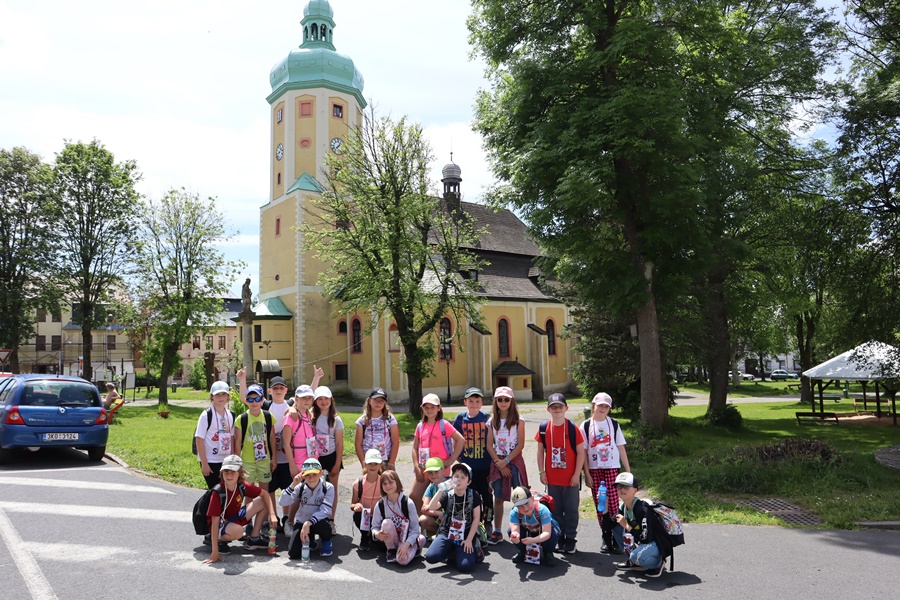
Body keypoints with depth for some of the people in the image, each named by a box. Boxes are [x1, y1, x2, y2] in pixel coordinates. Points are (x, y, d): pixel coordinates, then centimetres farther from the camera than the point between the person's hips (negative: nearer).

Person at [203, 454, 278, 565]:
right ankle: (220, 540, -5)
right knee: (237, 531, -39)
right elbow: (215, 522, -28)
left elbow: (264, 494, 1)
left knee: (262, 502, -3)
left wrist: (272, 515, -12)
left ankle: (253, 539, 5)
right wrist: (215, 552, -31)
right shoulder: (218, 493, -28)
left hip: (235, 518, 6)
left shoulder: (243, 487, -13)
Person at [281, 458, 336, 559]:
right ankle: (309, 539, 20)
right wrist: (293, 485, -31)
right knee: (293, 553, -14)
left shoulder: (328, 488, -16)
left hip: (318, 521, -2)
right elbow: (283, 502, -20)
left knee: (323, 525, -38)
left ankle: (327, 541, 0)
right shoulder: (300, 487, -10)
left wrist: (308, 523, -35)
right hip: (301, 522, 3)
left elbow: (325, 511, -24)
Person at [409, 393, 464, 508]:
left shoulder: (443, 424, -5)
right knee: (413, 496, 2)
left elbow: (461, 440, -10)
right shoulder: (420, 426, 9)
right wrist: (416, 467, 1)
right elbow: (415, 448, 11)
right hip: (424, 469, 5)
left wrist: (451, 460, -12)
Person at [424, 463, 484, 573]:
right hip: (446, 534, 2)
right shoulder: (447, 495, -3)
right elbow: (431, 507, -19)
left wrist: (469, 540, -8)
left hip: (466, 536, -2)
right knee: (430, 557, -19)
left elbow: (476, 519, -2)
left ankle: (473, 549, 12)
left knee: (465, 566, -23)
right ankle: (452, 552, 11)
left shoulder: (473, 495, -3)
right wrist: (441, 490, -30)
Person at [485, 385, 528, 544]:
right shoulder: (492, 421, 6)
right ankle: (497, 532, 15)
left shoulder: (518, 421, -2)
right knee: (498, 498, 6)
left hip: (514, 461, -3)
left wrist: (506, 461, -13)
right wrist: (499, 463, -8)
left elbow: (520, 445, -7)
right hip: (497, 462, 3)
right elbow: (490, 445, 3)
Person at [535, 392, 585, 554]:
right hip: (552, 479, 3)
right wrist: (541, 472, 1)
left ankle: (570, 540, 18)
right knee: (555, 510, 12)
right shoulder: (544, 428, 0)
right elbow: (540, 451, 6)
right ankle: (559, 539, 25)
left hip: (570, 478, -2)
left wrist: (577, 474, -9)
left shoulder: (572, 428, -8)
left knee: (571, 510, 5)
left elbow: (580, 452, -5)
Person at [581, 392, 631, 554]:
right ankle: (606, 539, 15)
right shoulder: (586, 425, 4)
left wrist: (628, 470, 3)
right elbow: (583, 451, 3)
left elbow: (621, 448, 6)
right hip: (594, 469, 1)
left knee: (613, 503, -8)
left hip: (612, 468, -1)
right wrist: (587, 473, -2)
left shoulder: (613, 424, 5)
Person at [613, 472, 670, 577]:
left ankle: (658, 563, -2)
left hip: (658, 544, -9)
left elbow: (646, 538, -30)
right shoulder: (623, 507, 0)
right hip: (639, 542, 9)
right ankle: (633, 562, 9)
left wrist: (627, 526, -24)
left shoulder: (643, 509, -26)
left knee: (637, 556, -36)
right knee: (615, 526, 0)